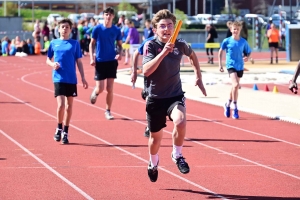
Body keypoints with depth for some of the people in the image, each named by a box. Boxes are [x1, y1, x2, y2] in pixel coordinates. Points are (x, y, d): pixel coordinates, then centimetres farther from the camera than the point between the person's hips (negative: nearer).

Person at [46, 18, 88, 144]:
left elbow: (79, 62, 7)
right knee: (61, 105, -13)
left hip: (71, 79, 1)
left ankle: (65, 132, 18)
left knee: (69, 106, 7)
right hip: (58, 79, -1)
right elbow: (48, 59, 14)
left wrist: (83, 78, 2)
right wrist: (52, 64, -10)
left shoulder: (75, 43, 5)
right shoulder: (54, 43, 6)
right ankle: (59, 128, 9)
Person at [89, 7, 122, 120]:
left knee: (110, 89, -1)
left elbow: (120, 45, 9)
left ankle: (108, 111, 11)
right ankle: (95, 93, 34)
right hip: (100, 62, -1)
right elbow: (92, 44, 3)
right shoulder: (97, 29, -4)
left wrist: (120, 54, -11)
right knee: (100, 88, -3)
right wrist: (92, 58, -8)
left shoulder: (116, 30, 0)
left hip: (112, 61, 1)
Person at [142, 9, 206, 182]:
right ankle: (153, 164, 45)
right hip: (155, 98, -1)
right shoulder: (151, 45, -14)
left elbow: (192, 55, 21)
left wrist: (199, 77, 17)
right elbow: (146, 71, -30)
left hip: (175, 95, 1)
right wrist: (163, 53, -37)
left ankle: (177, 155, -4)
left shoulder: (180, 45, -4)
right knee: (156, 136, 13)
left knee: (180, 121, -30)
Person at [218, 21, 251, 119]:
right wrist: (220, 65, 4)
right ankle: (235, 108, -15)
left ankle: (228, 105, 38)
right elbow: (221, 51, 6)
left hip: (240, 67, 4)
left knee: (234, 87, 15)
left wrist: (247, 57, -11)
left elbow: (248, 52, 12)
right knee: (236, 85, -22)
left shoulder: (243, 42, 1)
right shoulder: (227, 41, -5)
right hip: (231, 66, -4)